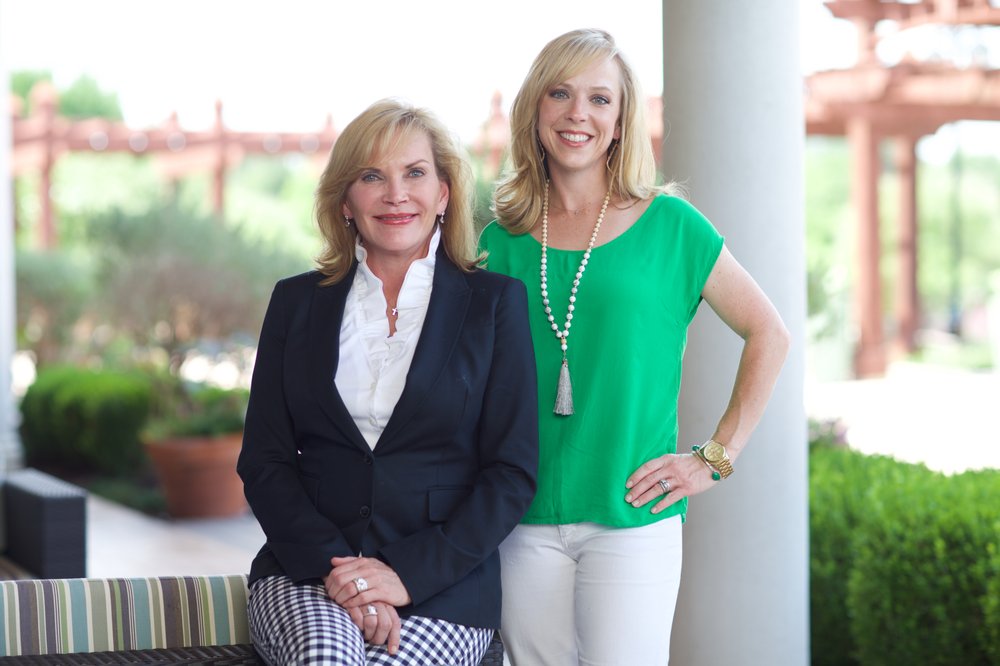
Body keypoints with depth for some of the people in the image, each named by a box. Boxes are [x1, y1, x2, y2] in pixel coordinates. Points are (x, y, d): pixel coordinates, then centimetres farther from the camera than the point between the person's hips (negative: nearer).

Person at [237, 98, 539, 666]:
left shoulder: (496, 302, 6)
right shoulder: (298, 301, 13)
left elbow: (513, 473, 1)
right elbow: (263, 460, 8)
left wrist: (407, 573, -11)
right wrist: (332, 566, -10)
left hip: (443, 584, -1)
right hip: (304, 574, 1)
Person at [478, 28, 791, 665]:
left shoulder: (668, 225, 1)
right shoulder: (504, 241, 7)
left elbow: (769, 333, 5)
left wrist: (716, 457, -1)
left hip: (632, 520, -2)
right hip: (525, 525, 3)